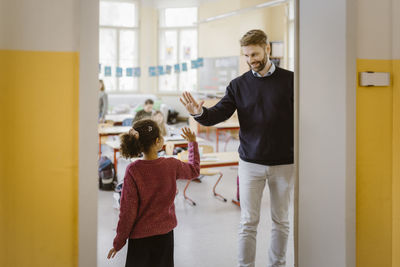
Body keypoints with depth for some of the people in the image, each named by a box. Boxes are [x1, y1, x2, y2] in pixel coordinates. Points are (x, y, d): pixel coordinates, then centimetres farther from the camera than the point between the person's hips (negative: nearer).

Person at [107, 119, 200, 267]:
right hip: (165, 233, 2)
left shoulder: (133, 170, -18)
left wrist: (118, 242, -1)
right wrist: (193, 143, 27)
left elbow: (128, 210, -13)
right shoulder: (172, 165, -11)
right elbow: (194, 170, 13)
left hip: (140, 235, -2)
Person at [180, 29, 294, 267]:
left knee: (281, 221, 12)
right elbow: (220, 113, -5)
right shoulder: (239, 85, 3)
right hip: (251, 162, 1)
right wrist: (200, 113, -27)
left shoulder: (289, 80, -1)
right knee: (248, 222, 4)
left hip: (284, 163, 0)